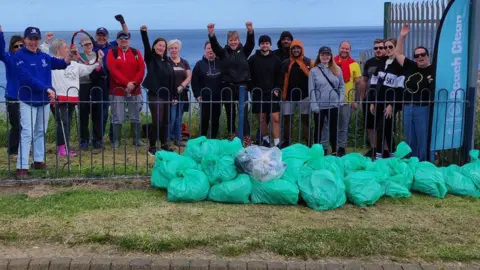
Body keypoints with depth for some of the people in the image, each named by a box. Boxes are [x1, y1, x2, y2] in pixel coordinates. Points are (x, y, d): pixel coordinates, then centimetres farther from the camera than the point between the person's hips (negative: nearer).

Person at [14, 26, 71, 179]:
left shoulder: (43, 56, 9)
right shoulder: (20, 56, -10)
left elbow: (62, 64, 13)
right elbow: (27, 78, -20)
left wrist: (70, 55, -10)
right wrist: (47, 89, -25)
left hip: (44, 100, 6)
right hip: (28, 100, -6)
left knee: (41, 132, 14)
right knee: (27, 133, -10)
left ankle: (38, 161, 26)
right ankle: (22, 167, -10)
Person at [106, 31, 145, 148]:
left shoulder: (136, 52, 9)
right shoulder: (112, 52, 2)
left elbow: (141, 69, 1)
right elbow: (113, 70, -10)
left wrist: (134, 83, -13)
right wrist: (126, 83, -18)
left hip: (135, 90, 3)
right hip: (117, 90, -3)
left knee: (135, 117, 9)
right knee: (118, 118, -2)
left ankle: (137, 139, 19)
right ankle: (116, 141, 6)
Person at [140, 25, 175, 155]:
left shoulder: (167, 62, 12)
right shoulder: (151, 58, -1)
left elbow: (172, 80, 12)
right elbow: (146, 46, -19)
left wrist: (174, 96, 9)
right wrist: (144, 32, -34)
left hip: (167, 95, 5)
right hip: (155, 95, -5)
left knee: (165, 121, 10)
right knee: (157, 121, -9)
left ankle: (164, 145, 21)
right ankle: (152, 147, 1)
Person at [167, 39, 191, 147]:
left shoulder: (184, 62, 13)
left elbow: (189, 77, 6)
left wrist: (182, 86, -10)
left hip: (182, 94, 4)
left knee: (179, 118, 8)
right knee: (171, 117, -9)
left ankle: (178, 139, 16)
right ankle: (167, 138, 3)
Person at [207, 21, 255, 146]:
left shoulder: (244, 51, 6)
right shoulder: (224, 52, 5)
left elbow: (251, 43, -11)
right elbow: (214, 45, -11)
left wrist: (250, 31, -31)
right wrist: (211, 34, -31)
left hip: (242, 85, -1)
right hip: (228, 86, 1)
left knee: (244, 112, -7)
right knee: (230, 113, 9)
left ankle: (247, 137, -7)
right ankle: (232, 134, 21)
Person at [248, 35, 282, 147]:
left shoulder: (276, 59, 6)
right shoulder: (253, 59, 4)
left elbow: (279, 77, 8)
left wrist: (277, 89, -4)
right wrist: (252, 90, -6)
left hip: (272, 93, 0)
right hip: (258, 93, 0)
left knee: (276, 118, -8)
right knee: (261, 119, 5)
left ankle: (277, 143, -6)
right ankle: (265, 140, 18)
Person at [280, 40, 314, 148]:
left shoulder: (309, 62, 0)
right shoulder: (286, 63, 6)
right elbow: (283, 79, 9)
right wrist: (283, 93, 4)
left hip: (304, 95, -2)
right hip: (289, 96, 2)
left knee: (305, 119, 4)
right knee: (287, 119, 6)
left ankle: (308, 142, 8)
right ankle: (286, 141, 17)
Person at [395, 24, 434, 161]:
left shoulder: (433, 71, -8)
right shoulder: (410, 66, 9)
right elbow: (398, 54, 18)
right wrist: (402, 37, 12)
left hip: (423, 109, -6)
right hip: (408, 108, 6)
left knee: (424, 140, 1)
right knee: (410, 141, 15)